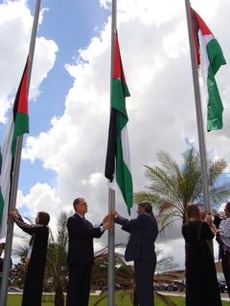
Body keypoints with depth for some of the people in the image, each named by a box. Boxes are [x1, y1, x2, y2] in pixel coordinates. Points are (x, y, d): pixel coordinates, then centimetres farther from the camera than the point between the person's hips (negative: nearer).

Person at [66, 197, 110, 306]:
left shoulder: (87, 222, 21)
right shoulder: (72, 220, -5)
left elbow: (96, 234, 9)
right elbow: (84, 232, -18)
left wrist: (103, 224, -5)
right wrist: (103, 227, -18)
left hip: (87, 259, 8)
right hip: (76, 259, -8)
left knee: (85, 288, 7)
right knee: (74, 288, -6)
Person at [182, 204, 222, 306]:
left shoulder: (184, 227, -5)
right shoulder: (203, 224, -12)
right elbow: (211, 237, 0)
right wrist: (209, 224, 8)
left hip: (191, 258, 3)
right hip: (204, 256, -3)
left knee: (193, 284, 11)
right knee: (208, 282, 10)